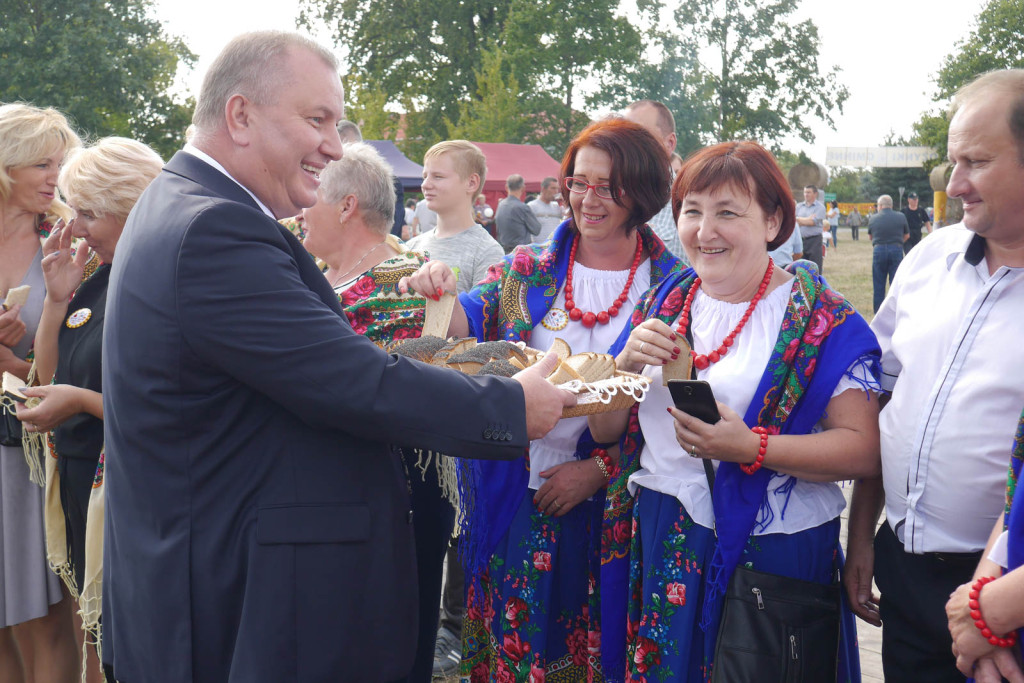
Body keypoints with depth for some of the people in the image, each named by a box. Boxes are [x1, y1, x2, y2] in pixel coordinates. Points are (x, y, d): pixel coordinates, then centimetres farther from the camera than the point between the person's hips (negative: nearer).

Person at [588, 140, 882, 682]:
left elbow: (864, 450, -14)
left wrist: (751, 447, -25)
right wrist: (627, 363, -11)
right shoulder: (664, 304, 8)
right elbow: (603, 429, 8)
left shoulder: (821, 319, -7)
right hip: (658, 546, 4)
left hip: (771, 556, -4)